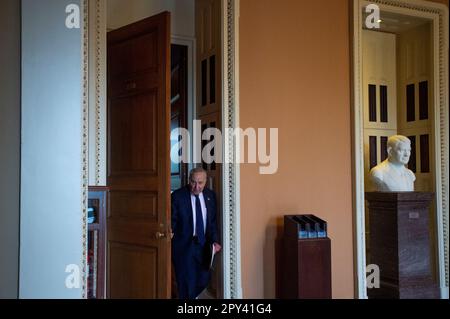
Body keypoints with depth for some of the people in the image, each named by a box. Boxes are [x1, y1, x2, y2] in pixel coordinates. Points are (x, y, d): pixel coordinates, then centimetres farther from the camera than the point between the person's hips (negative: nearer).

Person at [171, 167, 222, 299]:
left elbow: (213, 221, 6)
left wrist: (215, 241, -4)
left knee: (204, 280, 10)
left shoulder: (211, 196, 3)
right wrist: (170, 232, -26)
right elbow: (173, 219, -6)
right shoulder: (177, 196, -9)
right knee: (187, 282, -3)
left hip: (203, 244, 4)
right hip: (184, 245, -4)